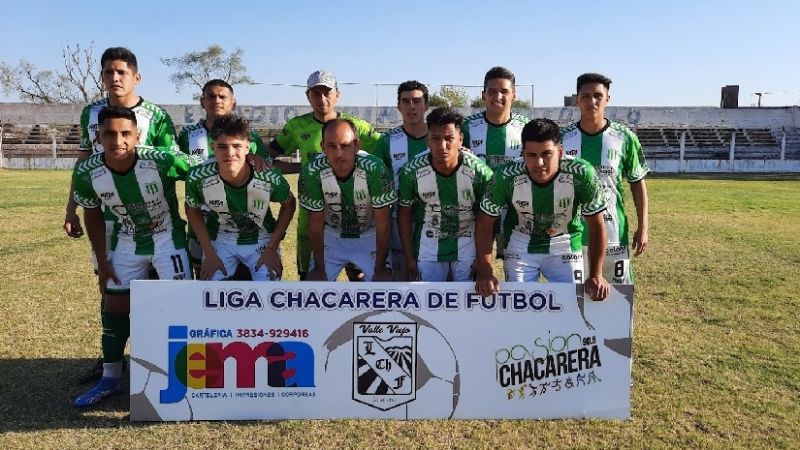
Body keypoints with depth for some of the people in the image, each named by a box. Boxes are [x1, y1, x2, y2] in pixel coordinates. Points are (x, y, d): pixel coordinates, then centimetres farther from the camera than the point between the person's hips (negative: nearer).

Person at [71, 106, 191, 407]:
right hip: (126, 242, 3)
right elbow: (93, 216, -2)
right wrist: (102, 262, 1)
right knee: (114, 307, 9)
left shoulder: (163, 161, -31)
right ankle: (110, 379, 26)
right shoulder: (86, 173, -19)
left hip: (167, 238, -3)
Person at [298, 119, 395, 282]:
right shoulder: (312, 173, -24)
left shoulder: (375, 169, -29)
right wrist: (319, 268, -7)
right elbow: (316, 223, -13)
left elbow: (383, 222, -20)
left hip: (369, 236, -1)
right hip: (332, 236, 2)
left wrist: (380, 268, -16)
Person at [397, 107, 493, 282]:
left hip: (468, 246, 0)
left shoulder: (480, 171, -19)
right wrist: (409, 257, -2)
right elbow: (404, 213, -3)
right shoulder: (412, 172, -17)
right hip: (428, 247, 1)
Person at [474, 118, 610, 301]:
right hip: (520, 246, 0)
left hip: (566, 246, 0)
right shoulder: (506, 176, -26)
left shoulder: (581, 174, -26)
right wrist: (485, 272, -18)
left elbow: (596, 225, -13)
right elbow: (485, 222, -13)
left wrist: (596, 275, -16)